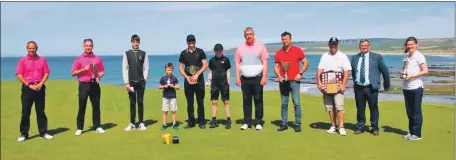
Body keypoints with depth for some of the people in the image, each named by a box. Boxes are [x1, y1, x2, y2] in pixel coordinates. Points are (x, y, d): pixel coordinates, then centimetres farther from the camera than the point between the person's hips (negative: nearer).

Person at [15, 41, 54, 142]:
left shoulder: (42, 60, 7)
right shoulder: (22, 60, 2)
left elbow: (46, 73, 3)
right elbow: (19, 75, -4)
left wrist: (40, 84, -10)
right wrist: (29, 85, -13)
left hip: (39, 87, 1)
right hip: (27, 88, -1)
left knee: (40, 111, 6)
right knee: (25, 112, 1)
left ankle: (43, 133, 11)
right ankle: (24, 134, 10)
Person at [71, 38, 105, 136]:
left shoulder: (97, 58, 7)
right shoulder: (79, 59, 2)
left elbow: (102, 71, 12)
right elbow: (73, 73, 0)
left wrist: (99, 77, -9)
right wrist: (83, 69, -15)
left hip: (94, 85, 2)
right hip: (83, 85, -2)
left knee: (96, 106, 5)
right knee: (82, 107, 2)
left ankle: (97, 127, 13)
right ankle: (79, 128, 9)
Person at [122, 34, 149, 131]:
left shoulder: (143, 54, 3)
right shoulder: (127, 53, 1)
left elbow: (146, 68, 5)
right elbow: (124, 69, -1)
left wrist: (144, 79, -2)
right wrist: (126, 82, -6)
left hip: (141, 82, 1)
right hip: (131, 82, 0)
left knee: (140, 102, 5)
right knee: (132, 103, 5)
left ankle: (141, 123, 13)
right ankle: (132, 124, 11)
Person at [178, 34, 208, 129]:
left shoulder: (200, 52, 2)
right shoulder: (183, 53, 7)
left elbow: (205, 66, -2)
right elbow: (180, 68, 7)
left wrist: (197, 74, -13)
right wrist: (187, 77, -8)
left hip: (199, 80, -2)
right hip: (188, 81, 2)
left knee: (200, 102, 1)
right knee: (189, 103, 6)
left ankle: (201, 122, 8)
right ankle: (191, 122, 14)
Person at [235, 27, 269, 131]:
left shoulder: (260, 46, 3)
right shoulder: (240, 48, 11)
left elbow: (265, 63, -1)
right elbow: (237, 64, 10)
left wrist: (264, 77, -9)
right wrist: (237, 77, 2)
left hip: (257, 78, -2)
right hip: (245, 79, 3)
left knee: (258, 101, 0)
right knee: (246, 101, 5)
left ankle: (258, 122, 8)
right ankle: (247, 122, 13)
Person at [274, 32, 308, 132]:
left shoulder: (297, 50, 1)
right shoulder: (278, 52, 8)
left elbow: (305, 63, 5)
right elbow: (276, 67, 11)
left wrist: (300, 73, -8)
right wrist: (279, 76, -6)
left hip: (294, 81, -3)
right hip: (283, 82, 3)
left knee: (296, 103, -4)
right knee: (284, 104, 6)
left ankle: (297, 124, 4)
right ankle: (284, 124, 13)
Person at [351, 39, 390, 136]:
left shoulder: (376, 57, 1)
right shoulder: (355, 58, 10)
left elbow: (385, 71, 9)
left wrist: (386, 84, 15)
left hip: (371, 88, -2)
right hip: (359, 88, 2)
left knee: (373, 108, 4)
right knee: (360, 109, 8)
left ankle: (375, 128, 18)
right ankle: (360, 128, 20)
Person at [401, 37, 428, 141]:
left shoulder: (419, 56, -5)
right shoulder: (406, 57, 13)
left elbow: (425, 71, -10)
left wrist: (412, 76, -19)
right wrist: (402, 72, 2)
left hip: (416, 87, -6)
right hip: (406, 87, 7)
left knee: (416, 111, -1)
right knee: (409, 111, 11)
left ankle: (417, 134, 6)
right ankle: (411, 132, 21)